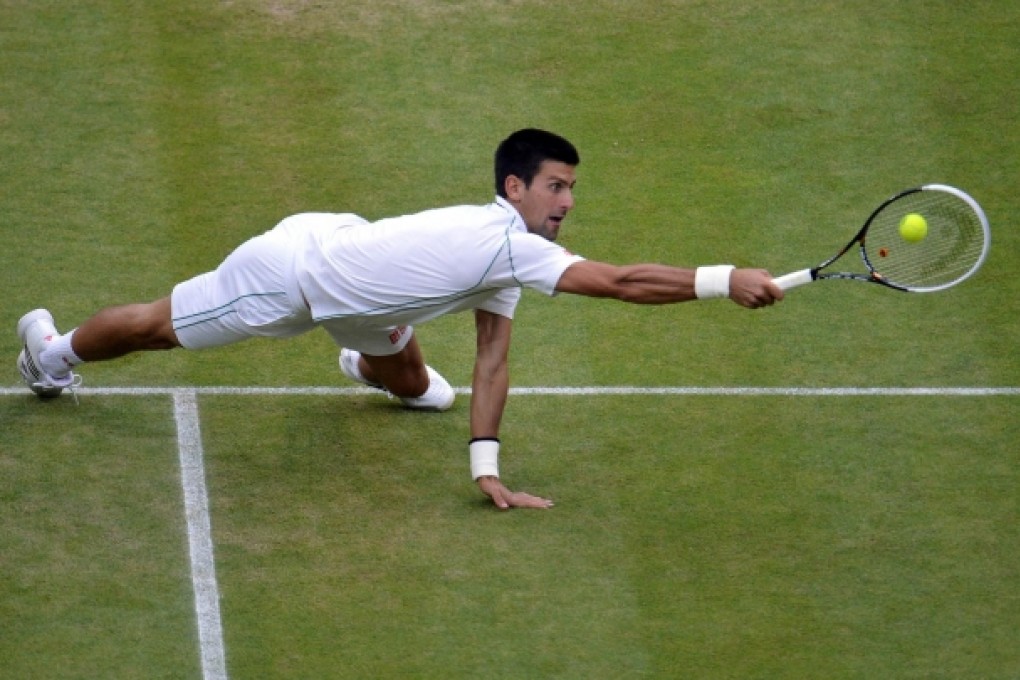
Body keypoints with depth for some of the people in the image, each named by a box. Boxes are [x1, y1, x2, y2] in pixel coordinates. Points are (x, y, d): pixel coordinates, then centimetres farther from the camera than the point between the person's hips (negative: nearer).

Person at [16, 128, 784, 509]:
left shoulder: (509, 252, -7)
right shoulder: (505, 244, -35)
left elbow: (493, 361, -5)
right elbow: (623, 282, -43)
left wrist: (486, 468, -12)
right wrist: (726, 281, -46)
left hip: (339, 251, 8)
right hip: (291, 270, -8)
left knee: (411, 384, 21)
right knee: (157, 328, 13)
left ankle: (366, 366, 57)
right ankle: (55, 349, 40)